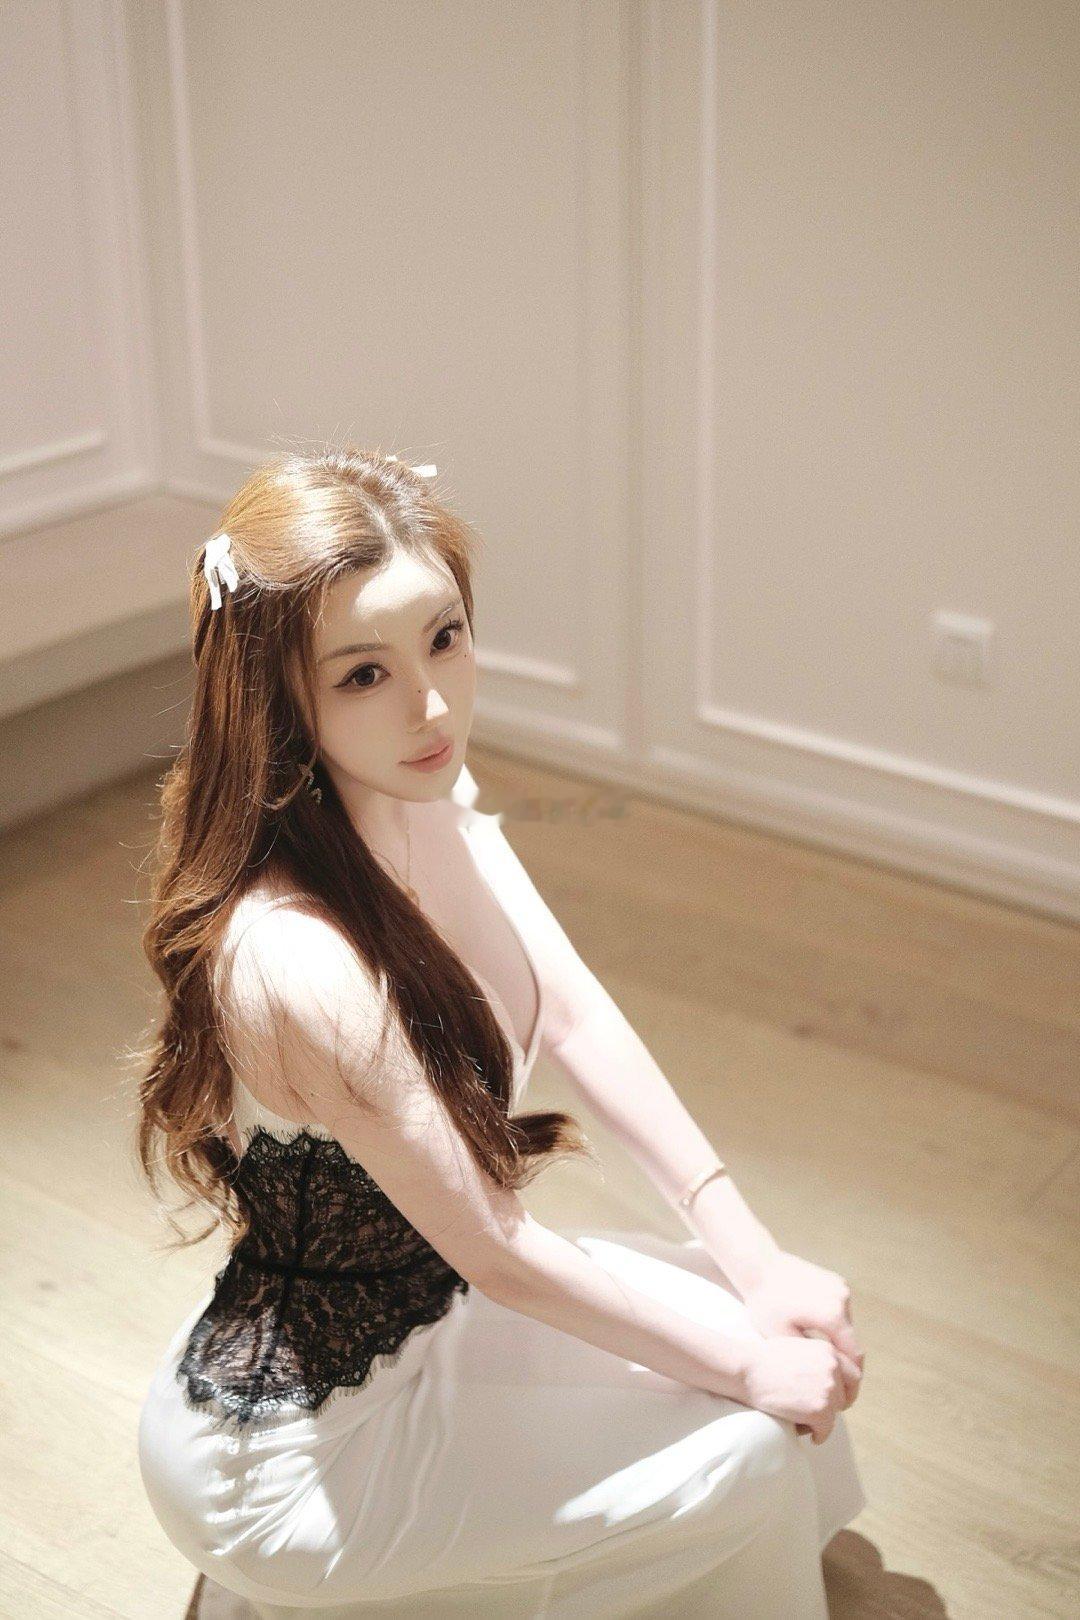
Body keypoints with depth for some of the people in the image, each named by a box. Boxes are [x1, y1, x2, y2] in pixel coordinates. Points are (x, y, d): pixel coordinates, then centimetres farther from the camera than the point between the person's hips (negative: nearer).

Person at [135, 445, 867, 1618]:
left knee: (795, 1334, 11)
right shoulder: (299, 960, -35)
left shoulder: (436, 797, -10)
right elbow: (497, 1251, -25)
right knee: (752, 1449, -6)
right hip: (286, 1461, -7)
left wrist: (759, 1267, -8)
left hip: (412, 1310, 8)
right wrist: (749, 1367, -14)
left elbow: (577, 1018, -3)